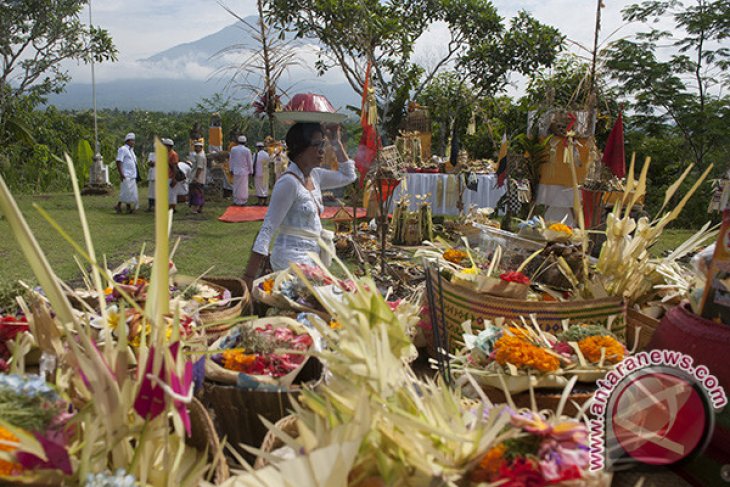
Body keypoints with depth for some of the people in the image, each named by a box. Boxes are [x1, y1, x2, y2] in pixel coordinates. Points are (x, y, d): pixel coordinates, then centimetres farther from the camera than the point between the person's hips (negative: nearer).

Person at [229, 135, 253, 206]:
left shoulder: (233, 149, -1)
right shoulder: (247, 150, -10)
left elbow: (230, 160, 7)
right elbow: (249, 162, -5)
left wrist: (231, 169, 17)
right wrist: (251, 171, 7)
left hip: (235, 171, 3)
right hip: (244, 171, -3)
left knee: (236, 186, 12)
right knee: (243, 187, 3)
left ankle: (236, 201, 16)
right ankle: (242, 201, 5)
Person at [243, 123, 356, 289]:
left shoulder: (315, 176, 7)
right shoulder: (289, 182, -16)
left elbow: (349, 175, 24)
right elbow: (267, 230, -19)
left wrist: (337, 141, 15)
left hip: (309, 257, 8)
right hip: (291, 258, -8)